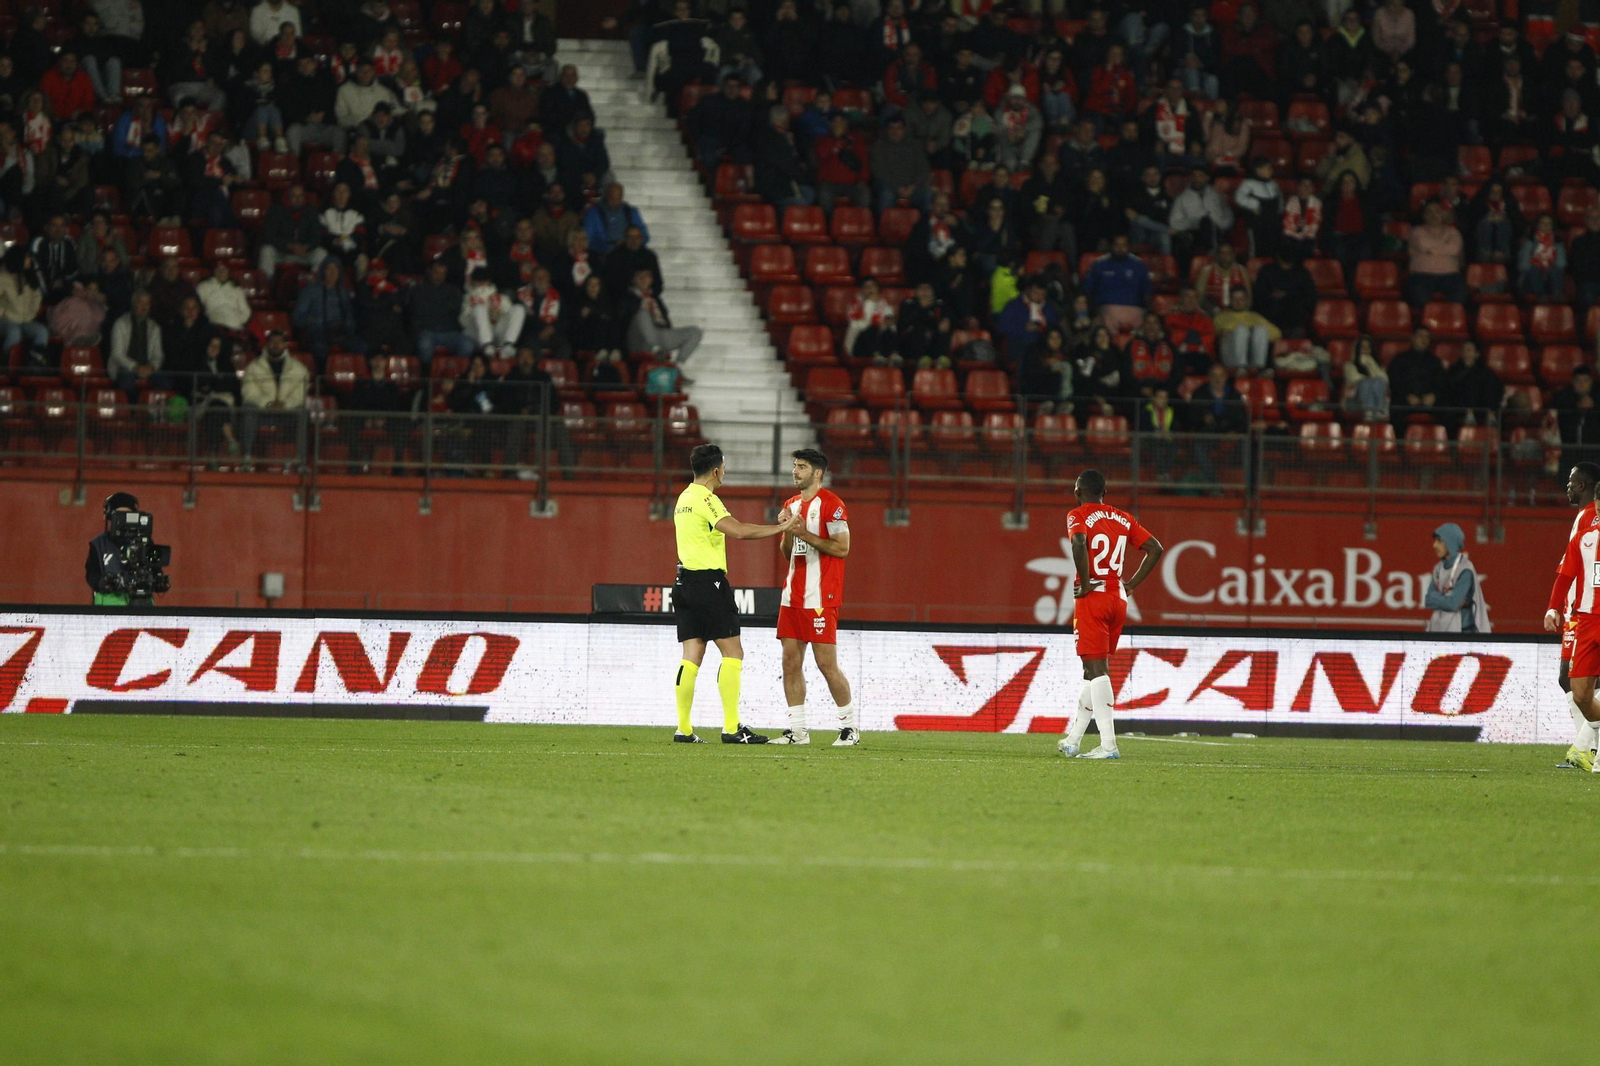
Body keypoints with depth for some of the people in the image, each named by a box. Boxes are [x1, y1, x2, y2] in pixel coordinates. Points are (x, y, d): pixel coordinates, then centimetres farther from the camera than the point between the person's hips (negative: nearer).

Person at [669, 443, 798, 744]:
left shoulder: (685, 498, 17)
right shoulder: (706, 499, -13)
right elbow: (738, 531, -24)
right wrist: (781, 528, -15)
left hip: (685, 582, 9)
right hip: (708, 581, -9)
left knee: (691, 657, 7)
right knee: (733, 653, -5)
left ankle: (683, 729, 3)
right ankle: (731, 728, -9)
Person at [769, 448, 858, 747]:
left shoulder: (831, 504, -8)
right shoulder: (792, 504, 17)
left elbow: (842, 548, -13)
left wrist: (805, 534, -17)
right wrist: (786, 530, 1)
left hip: (821, 596, -8)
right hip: (793, 595, 8)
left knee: (826, 663, -7)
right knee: (791, 661, 3)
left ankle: (849, 725, 4)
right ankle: (797, 730, 6)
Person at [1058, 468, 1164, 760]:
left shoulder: (1078, 515, -4)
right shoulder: (1123, 519, 14)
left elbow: (1079, 542, -26)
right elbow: (1155, 549, 11)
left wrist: (1085, 584, -17)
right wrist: (1131, 585, 11)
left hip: (1092, 597, -6)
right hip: (1118, 600, 6)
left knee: (1096, 669, -9)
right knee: (1095, 670, 16)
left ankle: (1108, 744, -18)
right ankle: (1072, 740, 24)